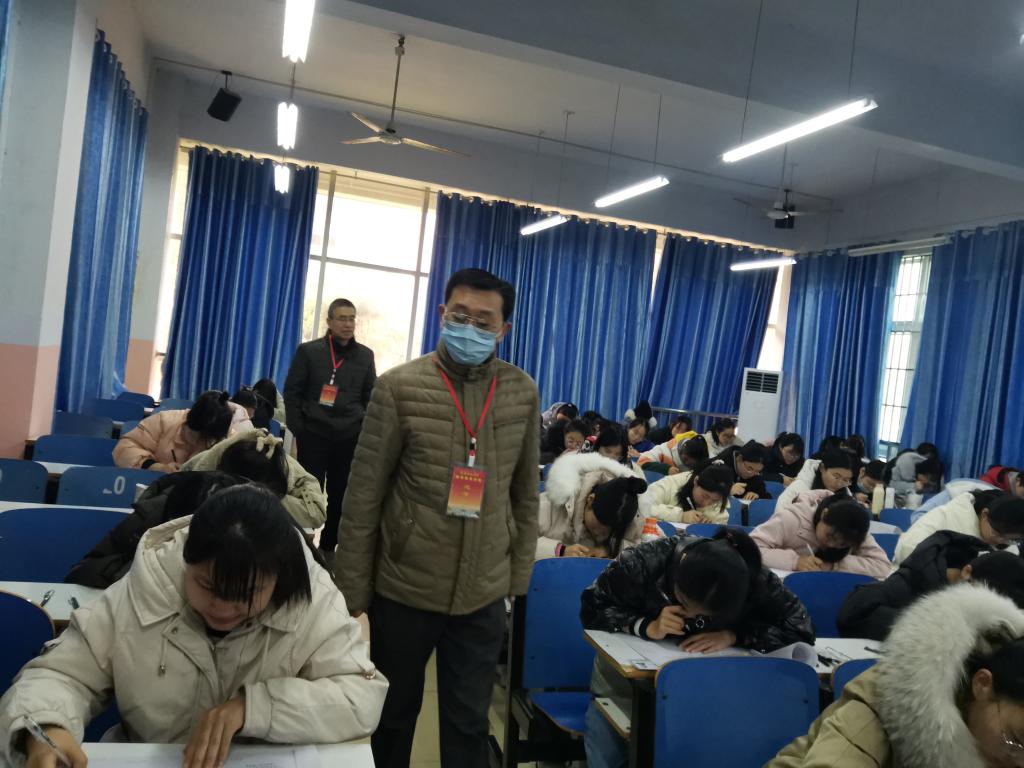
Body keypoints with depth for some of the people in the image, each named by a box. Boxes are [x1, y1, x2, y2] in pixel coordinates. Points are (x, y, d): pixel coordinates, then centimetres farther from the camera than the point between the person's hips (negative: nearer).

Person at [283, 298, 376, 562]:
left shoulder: (365, 355, 5)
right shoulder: (308, 351, -2)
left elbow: (371, 397, 9)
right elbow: (292, 392, 0)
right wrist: (298, 430, -5)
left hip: (350, 438, 2)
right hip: (314, 435, -2)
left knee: (340, 495, 9)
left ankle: (328, 546, 24)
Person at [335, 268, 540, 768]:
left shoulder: (523, 394, -1)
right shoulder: (399, 387, -10)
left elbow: (526, 495, 7)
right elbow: (363, 496, -8)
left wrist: (519, 577, 6)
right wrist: (352, 592, -7)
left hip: (484, 595, 2)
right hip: (403, 589, -1)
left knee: (469, 722, 15)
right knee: (393, 715, 19)